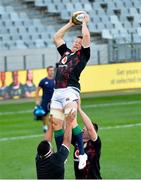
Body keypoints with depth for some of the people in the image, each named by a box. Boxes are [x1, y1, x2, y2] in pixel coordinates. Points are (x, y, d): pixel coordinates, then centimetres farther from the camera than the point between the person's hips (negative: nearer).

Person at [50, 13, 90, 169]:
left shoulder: (83, 55, 9)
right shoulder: (65, 52, 26)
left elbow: (86, 37, -1)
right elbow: (57, 37, 31)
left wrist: (84, 22, 15)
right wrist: (70, 24, 31)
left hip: (70, 90, -6)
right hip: (57, 92, 6)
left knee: (70, 121, -21)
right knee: (56, 124, -1)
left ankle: (82, 154, -15)